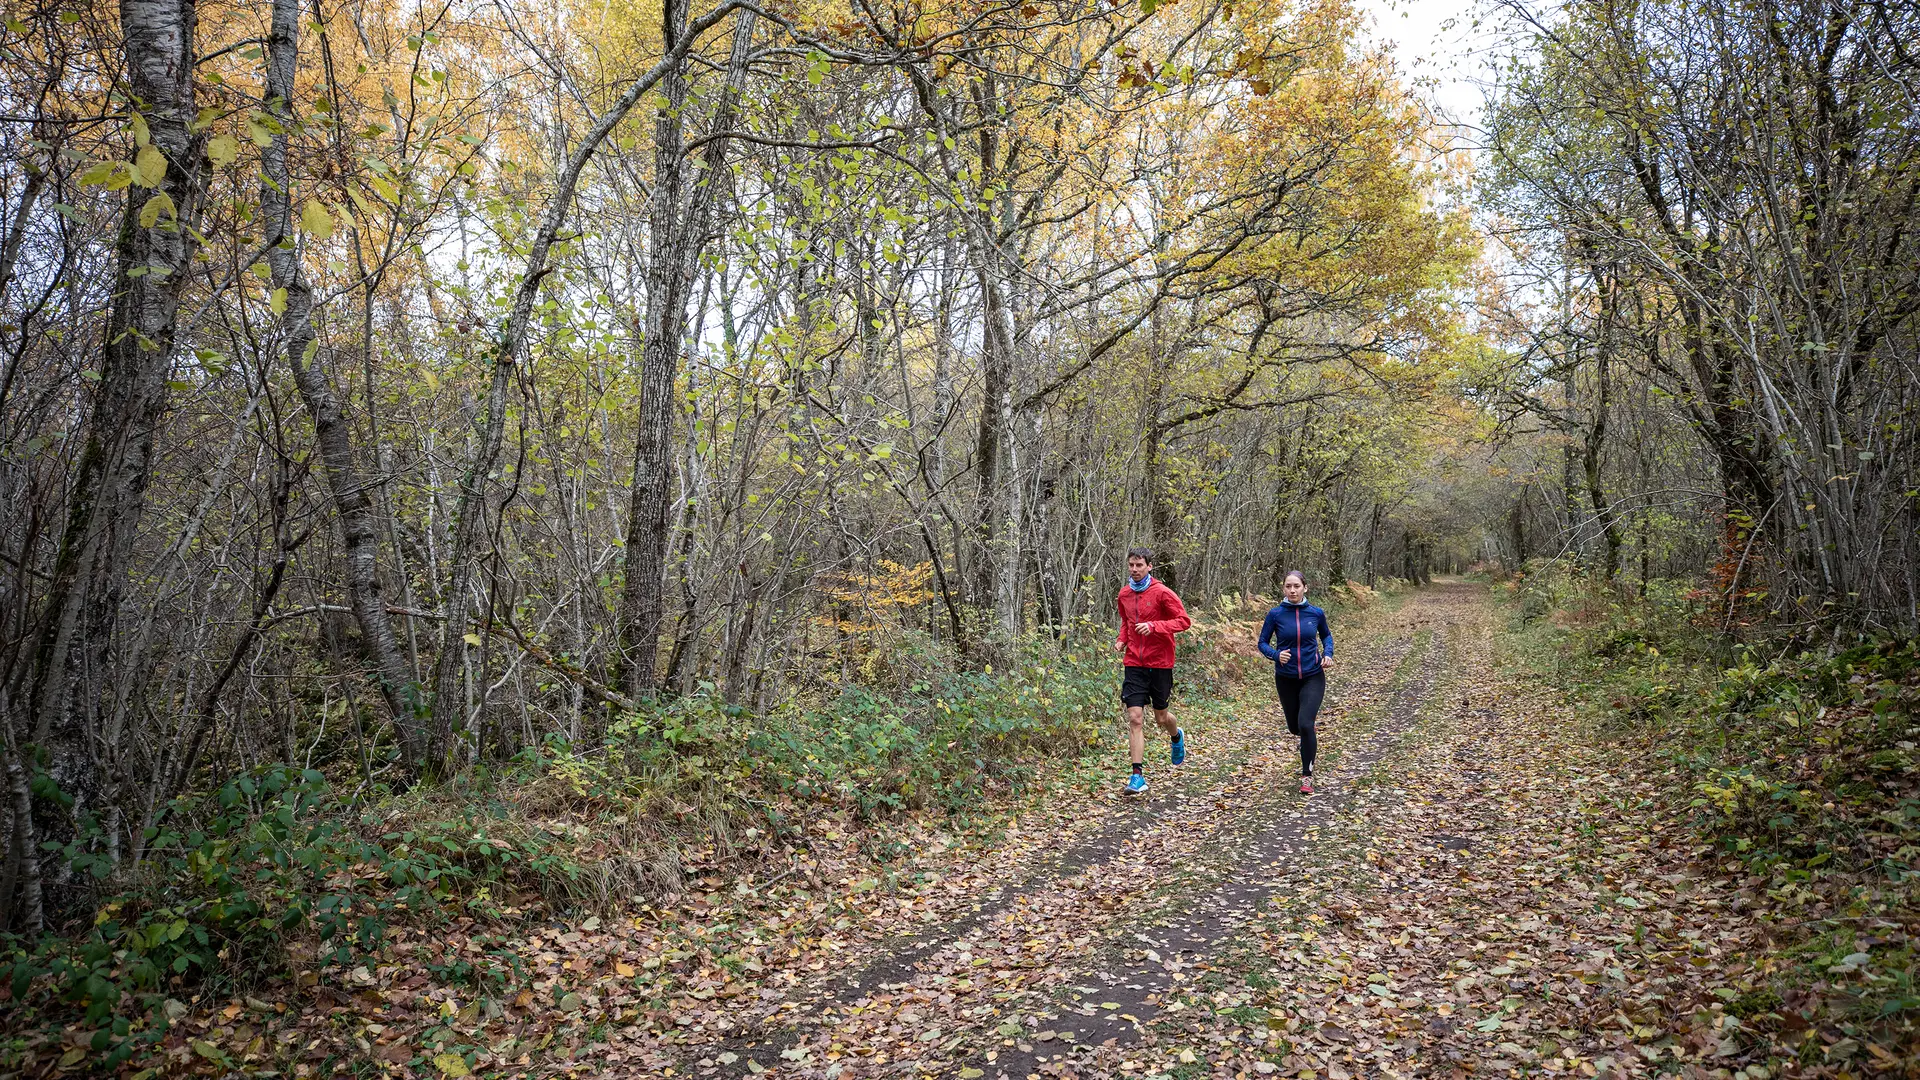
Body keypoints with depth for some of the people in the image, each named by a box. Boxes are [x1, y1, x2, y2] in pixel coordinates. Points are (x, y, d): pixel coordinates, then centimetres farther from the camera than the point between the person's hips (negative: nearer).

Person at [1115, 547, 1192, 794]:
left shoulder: (1162, 593, -10)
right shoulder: (1124, 594, 6)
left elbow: (1184, 620, -12)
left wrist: (1153, 626, -24)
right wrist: (1122, 639, 3)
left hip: (1160, 663, -3)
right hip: (1134, 664, 3)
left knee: (1161, 717, 12)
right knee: (1135, 718, -6)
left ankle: (1177, 736, 48)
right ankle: (1138, 774, -2)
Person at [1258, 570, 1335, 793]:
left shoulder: (1316, 613, -7)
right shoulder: (1275, 614, -10)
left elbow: (1326, 635, 12)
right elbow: (1263, 643, -2)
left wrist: (1328, 654, -6)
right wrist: (1276, 655, -22)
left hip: (1313, 677, -1)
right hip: (1286, 679, 1)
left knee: (1305, 724, -18)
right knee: (1295, 727, 15)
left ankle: (1307, 775, 0)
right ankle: (1310, 737, 55)